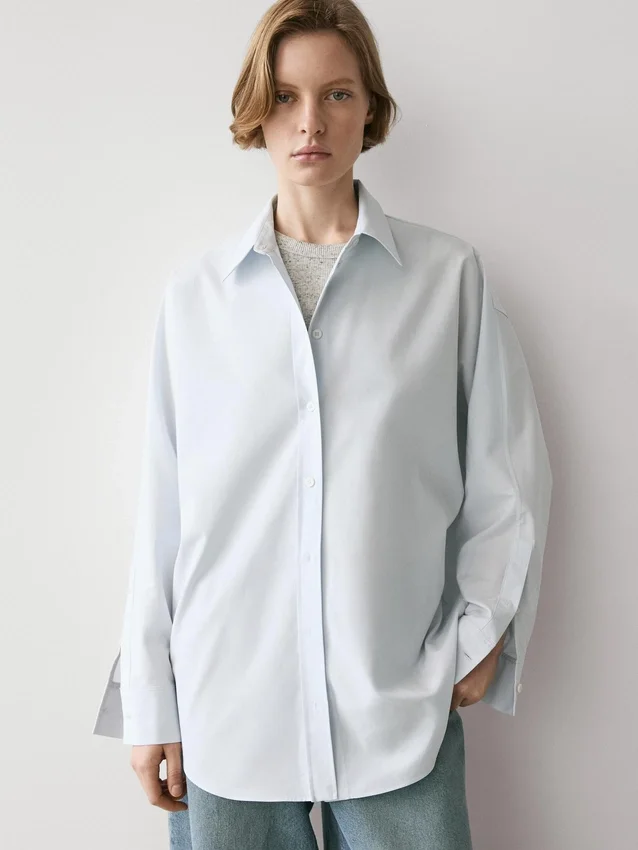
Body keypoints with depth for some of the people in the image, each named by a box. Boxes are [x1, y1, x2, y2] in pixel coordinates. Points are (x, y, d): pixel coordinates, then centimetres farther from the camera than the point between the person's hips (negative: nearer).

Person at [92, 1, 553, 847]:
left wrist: (480, 632, -1)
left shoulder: (450, 277, -1)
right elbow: (164, 506, 3)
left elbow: (508, 473, 5)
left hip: (401, 713, 0)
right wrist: (150, 704, 4)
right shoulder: (195, 293, 2)